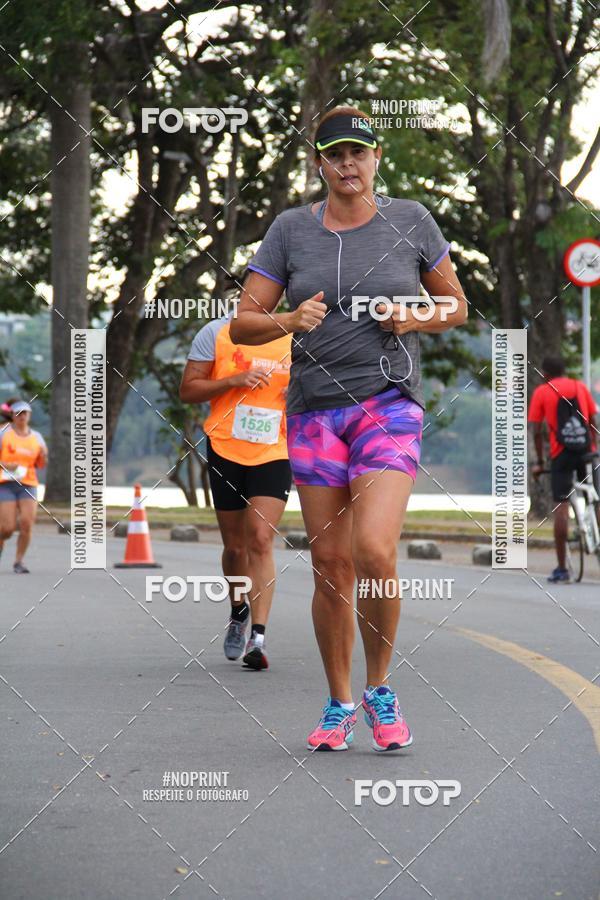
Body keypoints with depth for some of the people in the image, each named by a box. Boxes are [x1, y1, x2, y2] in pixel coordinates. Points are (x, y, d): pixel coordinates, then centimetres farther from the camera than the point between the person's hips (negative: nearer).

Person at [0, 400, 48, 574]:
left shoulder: (36, 437, 11)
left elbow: (40, 465, 15)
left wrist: (43, 456, -5)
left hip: (28, 485, 3)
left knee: (27, 524, -11)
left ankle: (19, 561, 2)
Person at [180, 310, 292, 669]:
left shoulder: (294, 339, 7)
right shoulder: (216, 333, 0)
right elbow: (188, 390, -1)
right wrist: (234, 381, -16)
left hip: (274, 454, 0)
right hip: (225, 451, 0)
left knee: (261, 540, -14)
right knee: (235, 546, 10)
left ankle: (258, 637, -17)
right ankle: (238, 611, 38)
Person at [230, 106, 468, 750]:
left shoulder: (410, 221, 4)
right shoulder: (290, 230, 5)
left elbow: (456, 306, 14)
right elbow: (242, 324, 5)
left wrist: (413, 319, -6)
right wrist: (290, 320, -15)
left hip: (389, 404, -2)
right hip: (314, 409, 2)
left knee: (374, 552, -18)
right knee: (329, 565, 3)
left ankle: (379, 691, 3)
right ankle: (338, 705, 19)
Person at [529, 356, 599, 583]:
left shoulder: (541, 392, 5)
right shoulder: (580, 387, 13)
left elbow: (537, 432, 2)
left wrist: (539, 462, 10)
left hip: (561, 453, -2)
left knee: (561, 507, -2)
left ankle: (561, 568, -4)